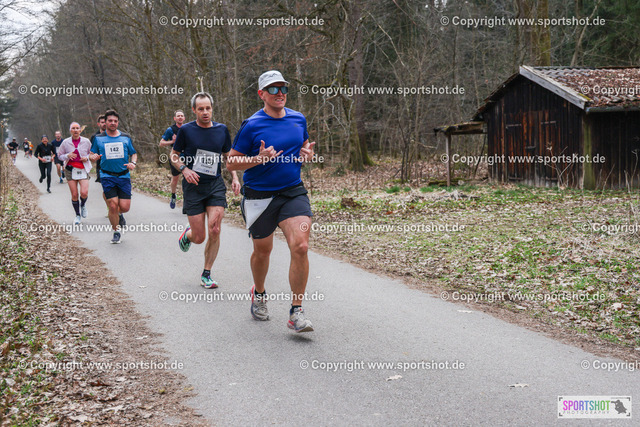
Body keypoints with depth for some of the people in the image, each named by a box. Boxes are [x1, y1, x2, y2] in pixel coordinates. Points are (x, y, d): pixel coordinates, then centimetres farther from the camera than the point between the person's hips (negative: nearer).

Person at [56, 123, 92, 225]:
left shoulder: (86, 141, -1)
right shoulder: (65, 142, 0)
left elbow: (92, 153, 13)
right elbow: (60, 155, 9)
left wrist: (87, 157, -9)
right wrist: (67, 156, -12)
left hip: (83, 170, -1)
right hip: (70, 170, 1)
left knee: (84, 192, -16)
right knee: (74, 195, 0)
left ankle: (83, 205, 19)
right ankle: (78, 216, 18)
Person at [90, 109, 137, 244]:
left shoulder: (126, 137, 7)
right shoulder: (98, 138, 5)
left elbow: (134, 153, 15)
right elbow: (93, 155, 11)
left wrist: (133, 163, -5)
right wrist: (93, 157, -13)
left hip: (124, 176, 1)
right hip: (107, 176, -1)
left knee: (125, 207, -6)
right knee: (113, 205, -10)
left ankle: (119, 214, 32)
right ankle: (116, 232, 11)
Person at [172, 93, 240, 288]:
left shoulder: (221, 130, 4)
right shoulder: (186, 130, -4)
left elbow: (228, 156, 17)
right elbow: (174, 155, 6)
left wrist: (235, 178, 4)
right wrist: (184, 169, -13)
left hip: (216, 185, 2)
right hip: (193, 186, -2)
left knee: (214, 231, -12)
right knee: (199, 237, -2)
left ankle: (206, 274, 5)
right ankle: (187, 234, 38)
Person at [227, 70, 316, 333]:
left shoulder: (299, 119, 6)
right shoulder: (252, 125, -8)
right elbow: (231, 163, -6)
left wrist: (307, 155, -1)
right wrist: (260, 158, -22)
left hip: (293, 193, 2)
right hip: (259, 196, -2)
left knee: (300, 246, -17)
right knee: (262, 250, 13)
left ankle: (296, 312, -9)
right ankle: (259, 294, 43)